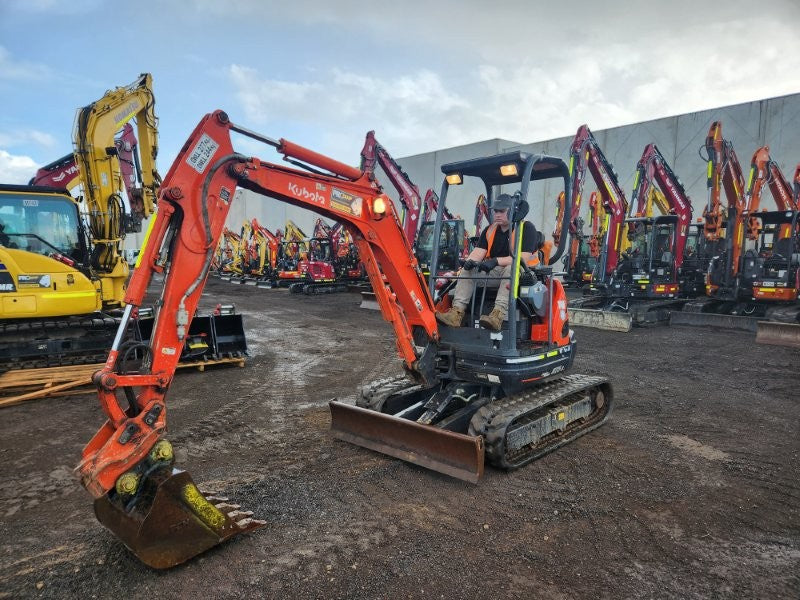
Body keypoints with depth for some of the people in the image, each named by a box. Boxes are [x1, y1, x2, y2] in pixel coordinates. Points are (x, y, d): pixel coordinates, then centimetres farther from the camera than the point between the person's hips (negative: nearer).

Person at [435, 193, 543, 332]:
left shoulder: (526, 228, -8)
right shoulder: (490, 230, 12)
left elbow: (524, 258, -19)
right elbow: (478, 252, 2)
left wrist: (497, 261, -27)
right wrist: (470, 261, -22)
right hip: (495, 273, 6)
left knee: (511, 269, -38)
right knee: (467, 270, -11)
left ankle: (498, 315, -51)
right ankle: (457, 312, -26)